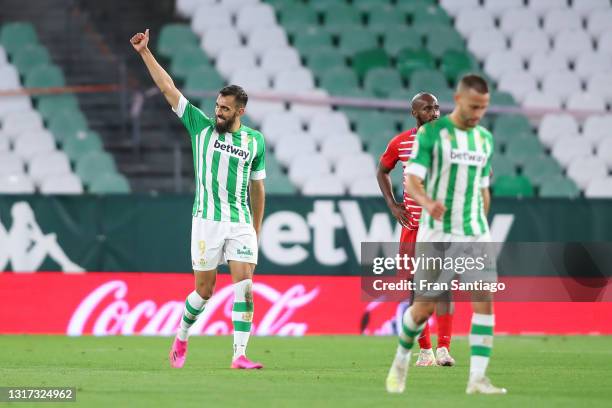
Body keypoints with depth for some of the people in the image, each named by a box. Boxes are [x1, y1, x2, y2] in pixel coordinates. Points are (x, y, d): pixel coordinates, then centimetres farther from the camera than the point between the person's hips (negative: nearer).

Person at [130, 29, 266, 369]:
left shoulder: (255, 141, 7)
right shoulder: (201, 126, 2)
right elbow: (168, 87, -1)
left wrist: (257, 230, 15)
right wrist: (145, 52, -6)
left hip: (242, 223, 1)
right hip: (207, 221, -1)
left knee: (245, 285, -11)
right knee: (204, 290, 3)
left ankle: (240, 355, -12)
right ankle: (181, 339, 29)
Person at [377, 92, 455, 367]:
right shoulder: (400, 143, 3)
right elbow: (382, 171, 19)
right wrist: (392, 204, 6)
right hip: (412, 223, 2)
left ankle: (444, 348, -17)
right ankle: (425, 350, 12)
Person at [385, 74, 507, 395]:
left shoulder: (484, 139, 11)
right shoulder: (431, 133, -5)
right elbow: (411, 181, -14)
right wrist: (428, 203, -34)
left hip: (474, 235, 4)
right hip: (436, 235, -4)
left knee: (485, 300, -13)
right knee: (424, 307, 0)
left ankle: (477, 378, -14)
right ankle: (401, 361, 28)